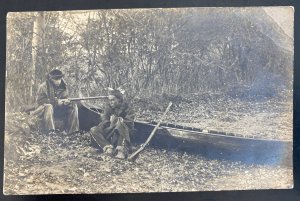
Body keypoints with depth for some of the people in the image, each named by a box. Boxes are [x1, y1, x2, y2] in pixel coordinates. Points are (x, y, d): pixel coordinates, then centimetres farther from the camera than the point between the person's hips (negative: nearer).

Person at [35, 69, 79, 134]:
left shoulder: (63, 87, 5)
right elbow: (40, 100, -19)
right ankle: (50, 131, -42)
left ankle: (72, 131, -16)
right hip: (46, 111, -5)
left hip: (59, 112, 5)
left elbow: (65, 98, 10)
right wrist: (56, 101, -25)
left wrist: (66, 101, -18)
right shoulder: (44, 86, -10)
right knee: (48, 106, -37)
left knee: (73, 106, -11)